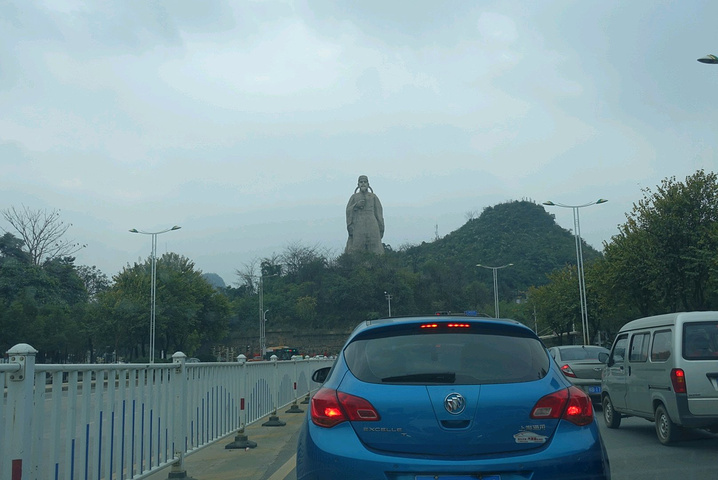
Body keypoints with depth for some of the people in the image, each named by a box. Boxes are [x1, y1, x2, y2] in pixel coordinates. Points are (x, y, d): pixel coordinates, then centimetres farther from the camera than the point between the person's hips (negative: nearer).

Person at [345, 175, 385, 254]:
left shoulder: (373, 197, 12)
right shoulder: (354, 197, 13)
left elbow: (379, 213, 9)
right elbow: (349, 211, 6)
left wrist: (381, 229, 3)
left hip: (372, 226, 0)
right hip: (358, 228, 0)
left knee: (375, 252, -7)